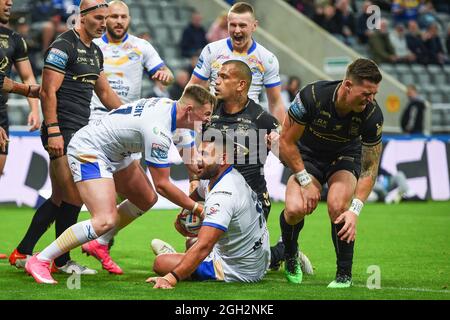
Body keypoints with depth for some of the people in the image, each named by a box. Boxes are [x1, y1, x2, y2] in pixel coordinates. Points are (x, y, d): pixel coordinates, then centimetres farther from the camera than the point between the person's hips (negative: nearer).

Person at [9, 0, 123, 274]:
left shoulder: (95, 52, 17)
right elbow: (48, 91, -16)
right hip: (62, 133, -9)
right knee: (74, 197, -9)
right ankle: (62, 261, 4)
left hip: (80, 133, 9)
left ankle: (22, 253, 17)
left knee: (59, 199, 11)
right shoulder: (64, 46, -10)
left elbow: (105, 92, 28)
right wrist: (53, 132, -22)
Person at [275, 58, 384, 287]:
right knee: (296, 208, -25)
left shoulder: (372, 115, -26)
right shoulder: (311, 96, -31)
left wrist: (355, 210, -28)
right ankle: (289, 251, 11)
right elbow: (286, 142, -17)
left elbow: (370, 168, -18)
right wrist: (305, 181, -20)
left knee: (338, 207, -29)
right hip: (308, 156, 0)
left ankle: (344, 274, -9)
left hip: (346, 157, 0)